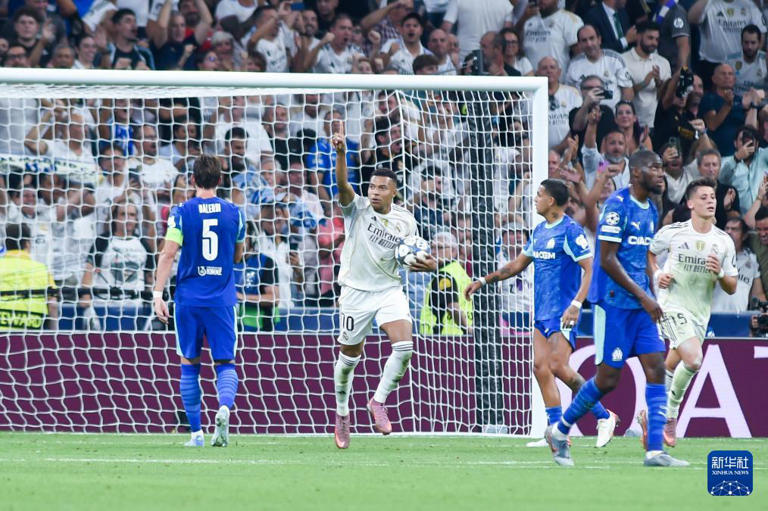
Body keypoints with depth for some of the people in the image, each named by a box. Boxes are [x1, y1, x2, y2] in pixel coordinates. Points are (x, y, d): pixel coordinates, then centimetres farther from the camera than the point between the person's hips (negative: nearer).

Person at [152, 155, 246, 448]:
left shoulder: (182, 212, -3)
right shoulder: (234, 213, 3)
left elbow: (168, 254, -11)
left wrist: (157, 294, -11)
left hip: (189, 299, -1)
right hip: (222, 300, 1)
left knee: (189, 364, 10)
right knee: (225, 363, 4)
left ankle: (196, 433, 9)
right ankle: (225, 406, -28)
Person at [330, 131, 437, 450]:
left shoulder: (405, 222, 1)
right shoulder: (358, 209, -7)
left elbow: (411, 259, 12)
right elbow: (342, 186, -26)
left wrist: (428, 264, -11)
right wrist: (341, 154, -43)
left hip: (389, 290, 2)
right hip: (356, 290, -2)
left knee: (404, 346, -19)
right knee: (349, 357, 8)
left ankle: (378, 401, 0)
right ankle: (342, 412, 31)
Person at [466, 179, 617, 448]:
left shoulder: (570, 231, -12)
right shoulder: (540, 231, 14)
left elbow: (590, 270, -16)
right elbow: (518, 264, 26)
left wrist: (576, 304, -26)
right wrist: (484, 281, 23)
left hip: (563, 313, -8)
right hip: (542, 312, 8)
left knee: (558, 367, -16)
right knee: (540, 367, -1)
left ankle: (604, 417, -2)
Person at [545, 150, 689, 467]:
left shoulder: (650, 211, 14)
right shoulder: (618, 206, -14)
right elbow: (607, 260, -17)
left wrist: (650, 298, 18)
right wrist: (643, 297, -18)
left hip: (641, 304, 8)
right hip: (613, 302, -8)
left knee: (656, 368, -3)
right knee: (607, 379, -4)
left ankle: (655, 450, -5)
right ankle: (559, 432, 16)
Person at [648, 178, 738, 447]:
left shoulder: (724, 242, 3)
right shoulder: (672, 232, -4)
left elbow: (732, 288, 7)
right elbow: (648, 252, 15)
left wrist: (720, 274, -14)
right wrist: (656, 273, -3)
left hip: (700, 312, 4)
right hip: (672, 305, -4)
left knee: (671, 368, 8)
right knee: (694, 360, -22)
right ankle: (670, 415, -4)